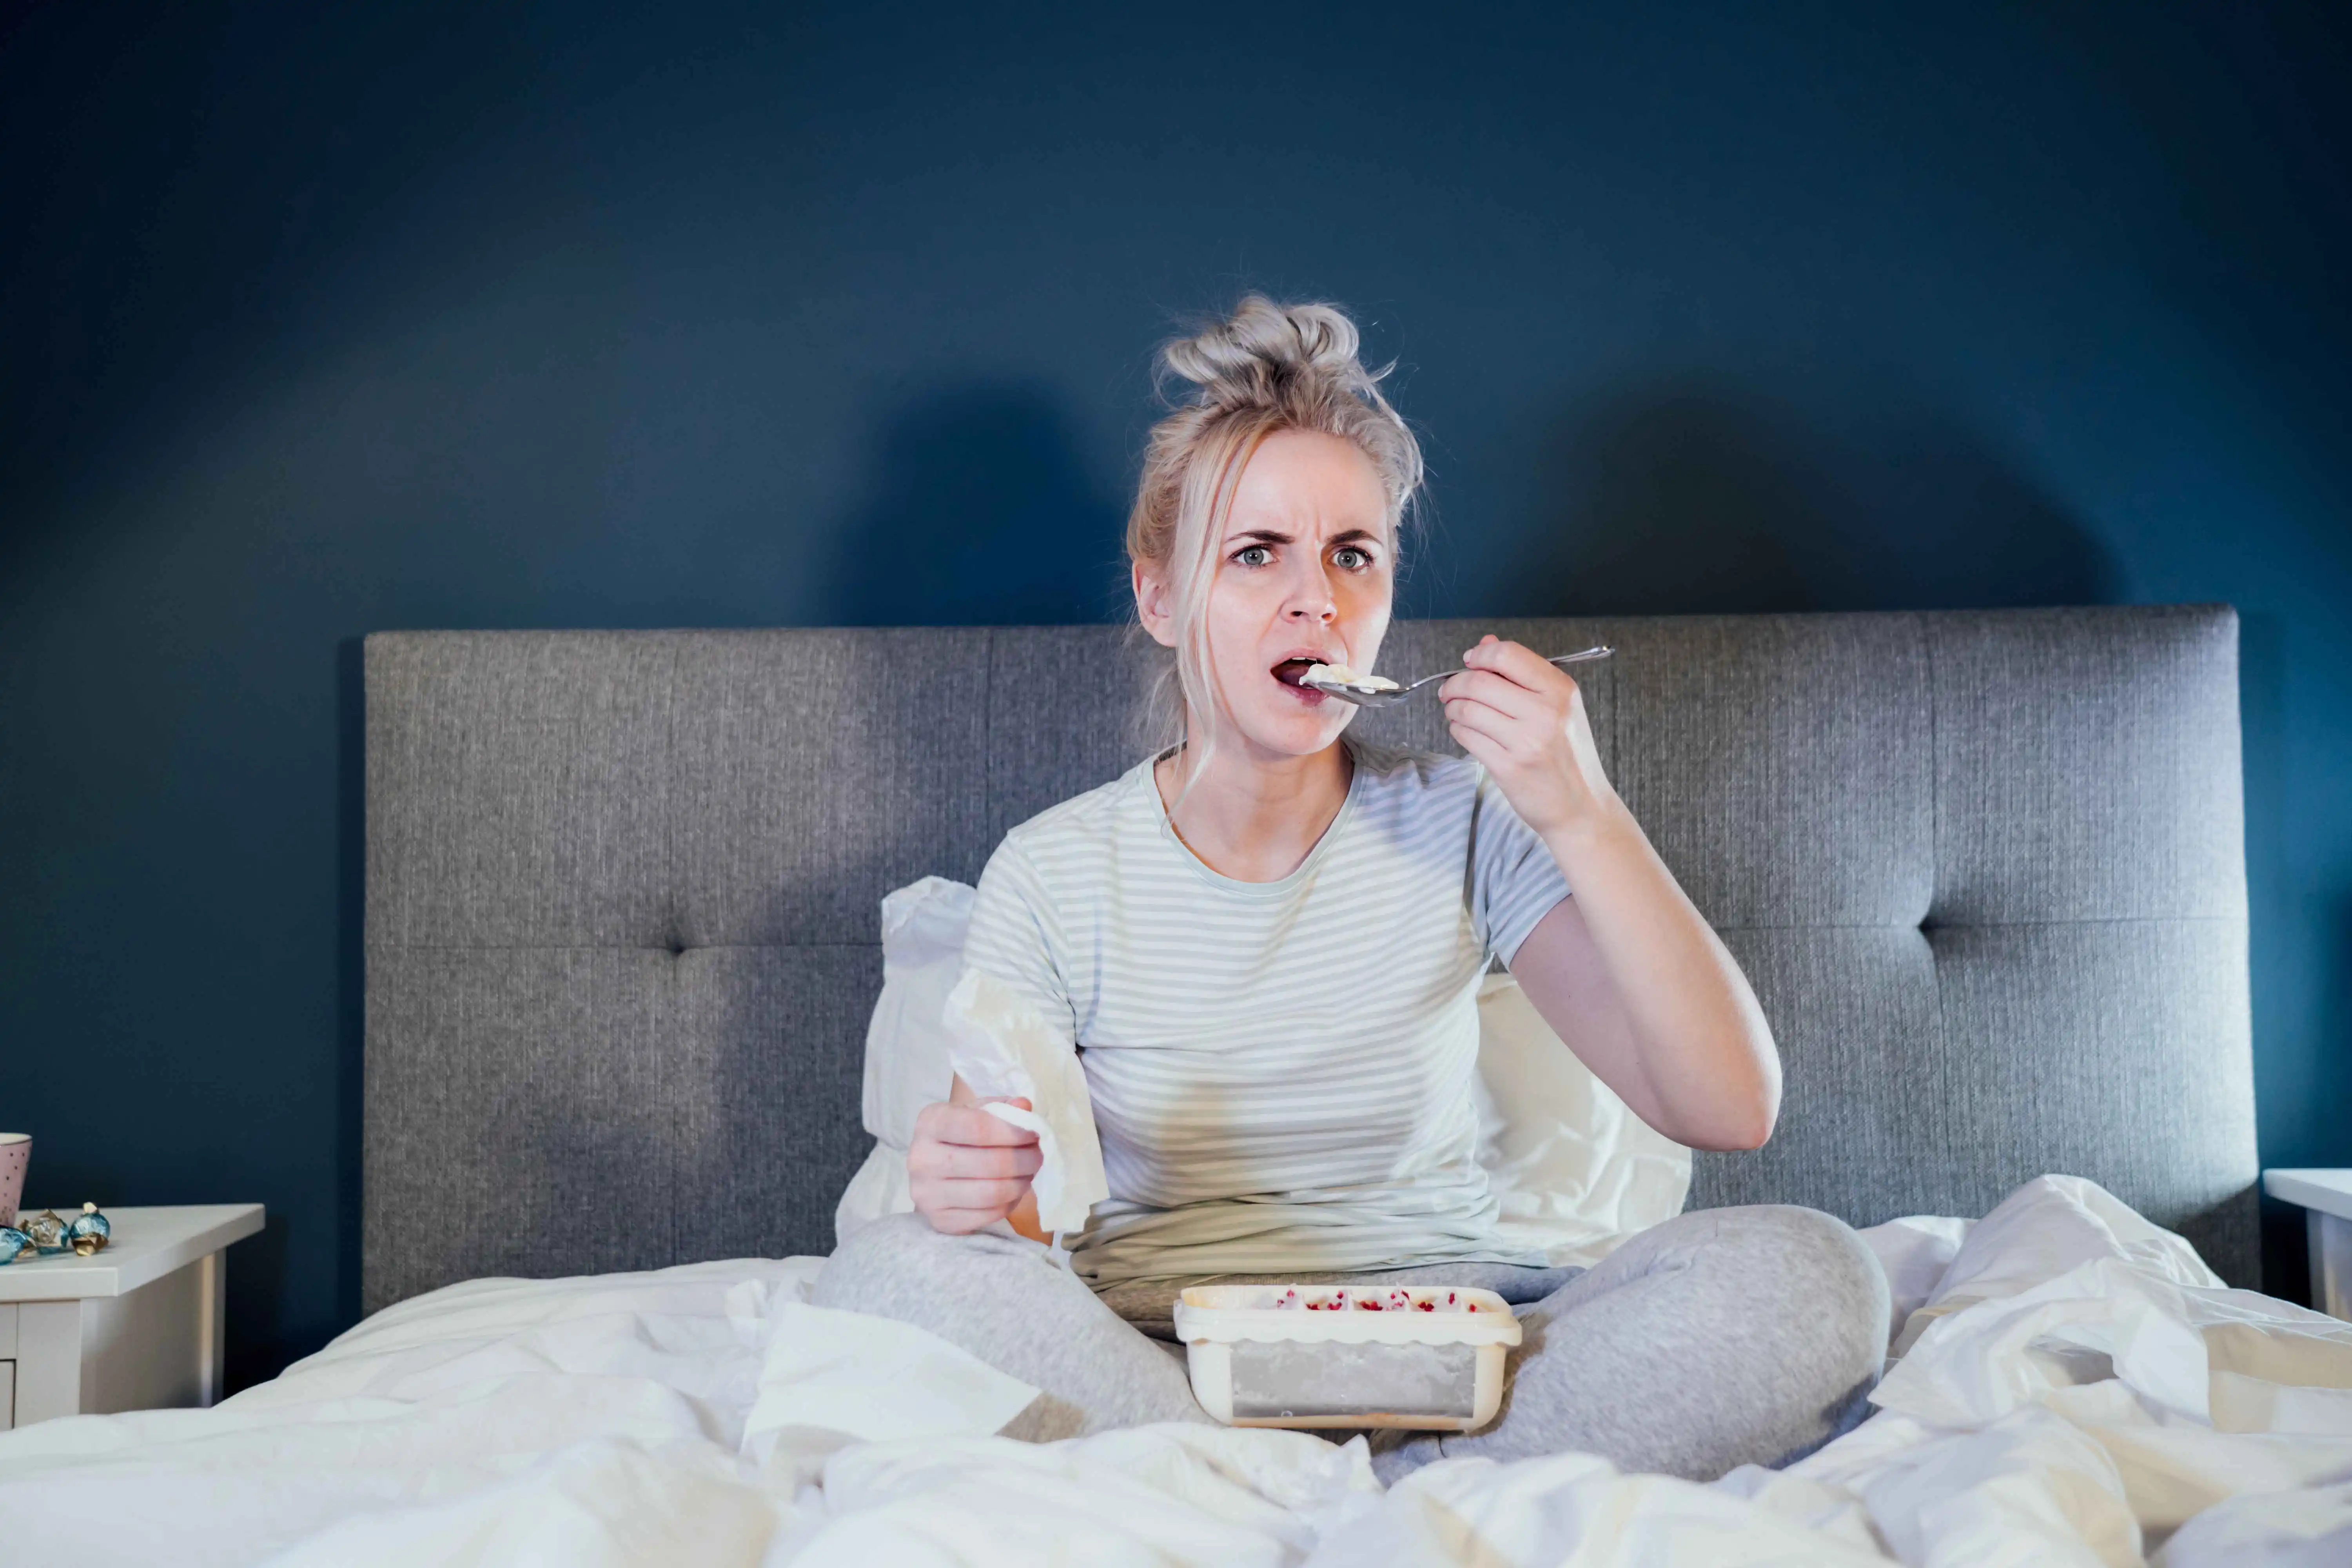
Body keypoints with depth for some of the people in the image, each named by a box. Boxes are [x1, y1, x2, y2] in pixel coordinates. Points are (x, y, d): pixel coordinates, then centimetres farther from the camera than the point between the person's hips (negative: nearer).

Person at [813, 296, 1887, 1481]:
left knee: (1807, 1277, -22)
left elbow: (1730, 1109, -8)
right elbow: (1010, 1232, 0)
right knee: (889, 1277, -30)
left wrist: (1584, 817, -17)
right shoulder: (1051, 876, -1)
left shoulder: (1465, 827, 0)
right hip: (1151, 1361, 0)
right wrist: (958, 1189, -25)